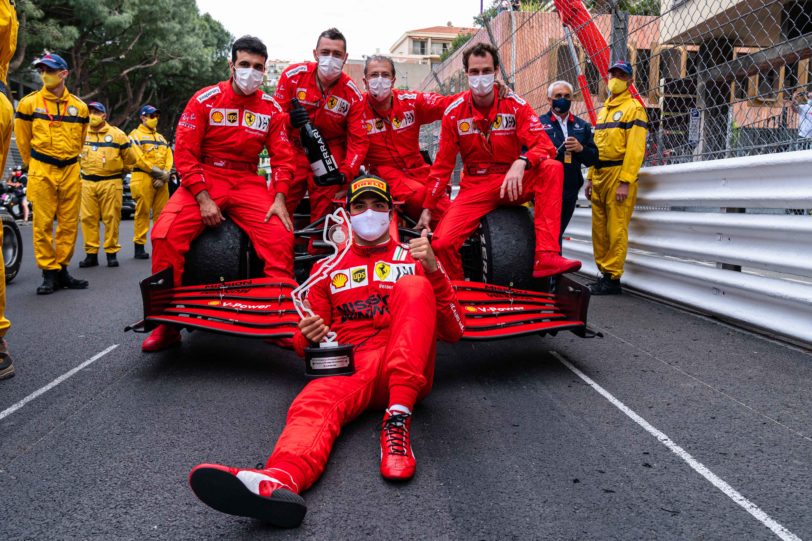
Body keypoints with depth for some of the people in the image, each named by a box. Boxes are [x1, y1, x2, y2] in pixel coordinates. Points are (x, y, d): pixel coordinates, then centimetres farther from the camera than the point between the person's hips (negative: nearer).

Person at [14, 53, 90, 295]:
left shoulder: (79, 107, 7)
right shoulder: (29, 103, 1)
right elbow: (23, 140, 9)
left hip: (70, 171, 2)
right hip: (41, 172, -2)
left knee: (69, 224, 5)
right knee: (43, 224, -2)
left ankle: (62, 269, 15)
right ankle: (49, 273, 4)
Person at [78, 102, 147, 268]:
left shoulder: (117, 134, 2)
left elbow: (131, 156, 8)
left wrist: (121, 169, 15)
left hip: (111, 182, -3)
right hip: (87, 183, 3)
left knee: (111, 218, -1)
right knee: (88, 218, 1)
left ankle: (112, 253, 8)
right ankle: (91, 254, 8)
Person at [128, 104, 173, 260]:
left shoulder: (161, 138, 23)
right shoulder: (136, 135, 4)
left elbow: (169, 158, 12)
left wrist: (164, 176, -5)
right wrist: (158, 172, -13)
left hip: (161, 181, 6)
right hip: (143, 178, -5)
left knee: (162, 213, 3)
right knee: (142, 213, -6)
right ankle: (139, 246, -3)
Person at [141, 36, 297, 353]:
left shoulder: (271, 109, 6)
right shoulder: (205, 100, -1)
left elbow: (283, 157, 5)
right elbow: (184, 153, -5)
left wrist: (279, 200, -11)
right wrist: (203, 198, -16)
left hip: (248, 183, 2)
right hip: (205, 179, -1)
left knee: (281, 237, -23)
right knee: (166, 234, -24)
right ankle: (166, 323, -10)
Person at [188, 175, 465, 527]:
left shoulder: (413, 259, 17)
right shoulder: (328, 268, 21)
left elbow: (453, 333, 8)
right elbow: (305, 345, 21)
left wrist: (433, 270, -8)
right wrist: (309, 337, -5)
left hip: (408, 372, 0)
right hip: (349, 367, 1)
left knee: (413, 286, -24)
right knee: (315, 402, -33)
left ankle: (398, 419, -35)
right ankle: (279, 480, -65)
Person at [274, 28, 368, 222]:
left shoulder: (352, 94, -7)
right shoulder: (293, 75, -7)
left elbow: (358, 140, -6)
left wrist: (346, 173, -21)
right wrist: (290, 119, -25)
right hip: (294, 149, 0)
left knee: (322, 211, -2)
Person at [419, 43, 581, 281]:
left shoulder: (515, 105, -5)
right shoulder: (454, 112, -2)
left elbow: (545, 145, -13)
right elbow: (443, 165, 2)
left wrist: (521, 162, -36)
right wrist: (428, 208, 0)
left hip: (513, 183, 0)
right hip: (475, 187, 0)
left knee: (552, 168, -29)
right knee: (442, 243, -23)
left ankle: (546, 257, -35)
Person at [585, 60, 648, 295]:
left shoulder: (633, 108, -2)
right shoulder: (604, 109, 22)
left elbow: (635, 148, -12)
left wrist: (625, 182, -20)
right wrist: (590, 178, 16)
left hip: (618, 174, -8)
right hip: (599, 175, 8)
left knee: (616, 229, -7)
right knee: (599, 227, 9)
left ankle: (612, 278, -2)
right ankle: (603, 272, 18)